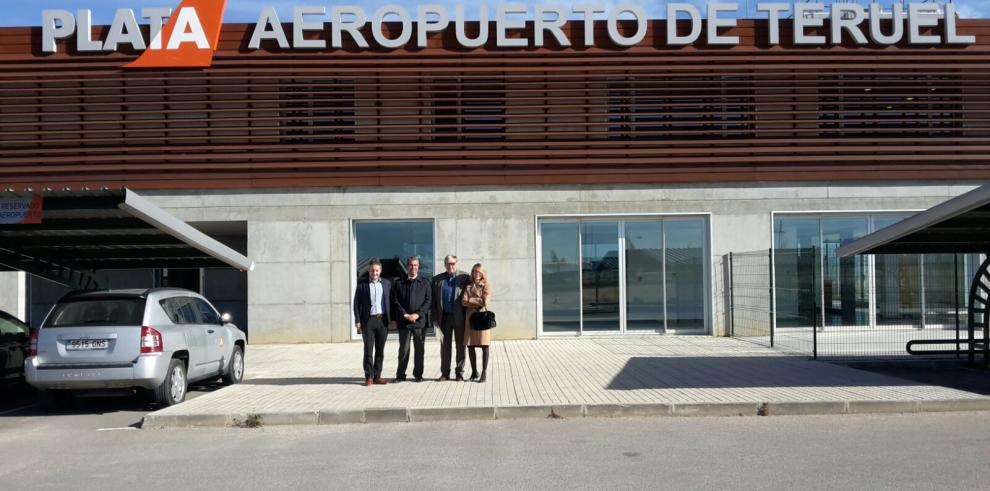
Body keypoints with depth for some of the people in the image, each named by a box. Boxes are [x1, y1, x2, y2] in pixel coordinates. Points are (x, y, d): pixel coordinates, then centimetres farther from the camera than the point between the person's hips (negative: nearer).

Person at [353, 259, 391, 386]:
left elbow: (391, 301, 10)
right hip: (368, 320, -2)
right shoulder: (362, 283, 1)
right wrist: (357, 321, -5)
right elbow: (356, 303, 1)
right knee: (368, 350, -2)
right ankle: (368, 377, 5)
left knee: (380, 350, 5)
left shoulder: (387, 283, 7)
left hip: (383, 320, 2)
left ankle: (377, 376, 12)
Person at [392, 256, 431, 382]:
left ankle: (418, 374, 15)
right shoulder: (399, 283, 7)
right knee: (403, 349, 2)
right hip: (403, 321, 0)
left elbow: (427, 301, 1)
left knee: (419, 349, 5)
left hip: (420, 320, 0)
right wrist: (405, 315, -10)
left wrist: (417, 314, -11)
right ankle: (400, 375, 9)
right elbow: (395, 301, 1)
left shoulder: (424, 283, 8)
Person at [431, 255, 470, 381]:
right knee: (445, 346, 7)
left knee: (460, 346, 4)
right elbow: (433, 300, 8)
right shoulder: (437, 279, 8)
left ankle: (459, 373, 12)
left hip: (459, 317, -2)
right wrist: (434, 318, 1)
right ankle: (445, 373, 14)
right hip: (444, 317, 2)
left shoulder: (464, 277, 1)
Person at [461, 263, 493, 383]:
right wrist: (478, 302, -7)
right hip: (470, 318, 3)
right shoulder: (468, 287, 14)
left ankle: (484, 372, -1)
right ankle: (474, 371, 15)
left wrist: (471, 300, -3)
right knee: (470, 345, 4)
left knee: (484, 346, -5)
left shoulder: (487, 286, 6)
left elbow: (485, 302, -8)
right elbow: (463, 302, 0)